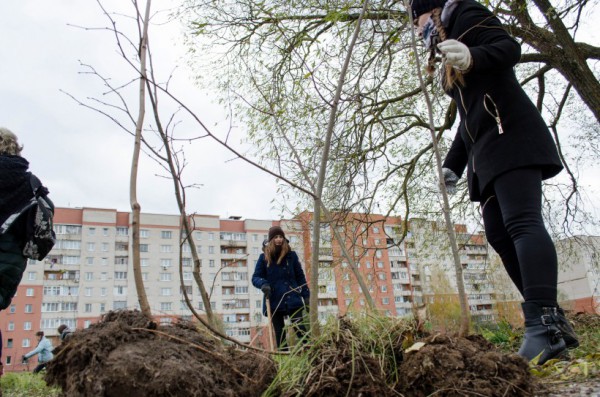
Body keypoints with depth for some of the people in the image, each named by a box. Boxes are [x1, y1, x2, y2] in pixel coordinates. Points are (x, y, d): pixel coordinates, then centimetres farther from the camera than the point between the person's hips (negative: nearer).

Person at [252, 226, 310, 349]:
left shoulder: (291, 255, 4)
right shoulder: (264, 257, 2)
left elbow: (300, 276, 8)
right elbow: (255, 277, 3)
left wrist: (306, 296, 2)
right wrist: (263, 284, -20)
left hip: (293, 300, -1)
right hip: (274, 302, 1)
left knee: (300, 329, -12)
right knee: (280, 334, 7)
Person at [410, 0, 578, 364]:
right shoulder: (449, 58, 29)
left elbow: (510, 47, -10)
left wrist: (472, 57, -30)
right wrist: (453, 165, 23)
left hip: (510, 136, -9)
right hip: (486, 151, 9)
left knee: (521, 222, -23)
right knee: (499, 234, -1)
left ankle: (543, 323, -33)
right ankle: (554, 324, -1)